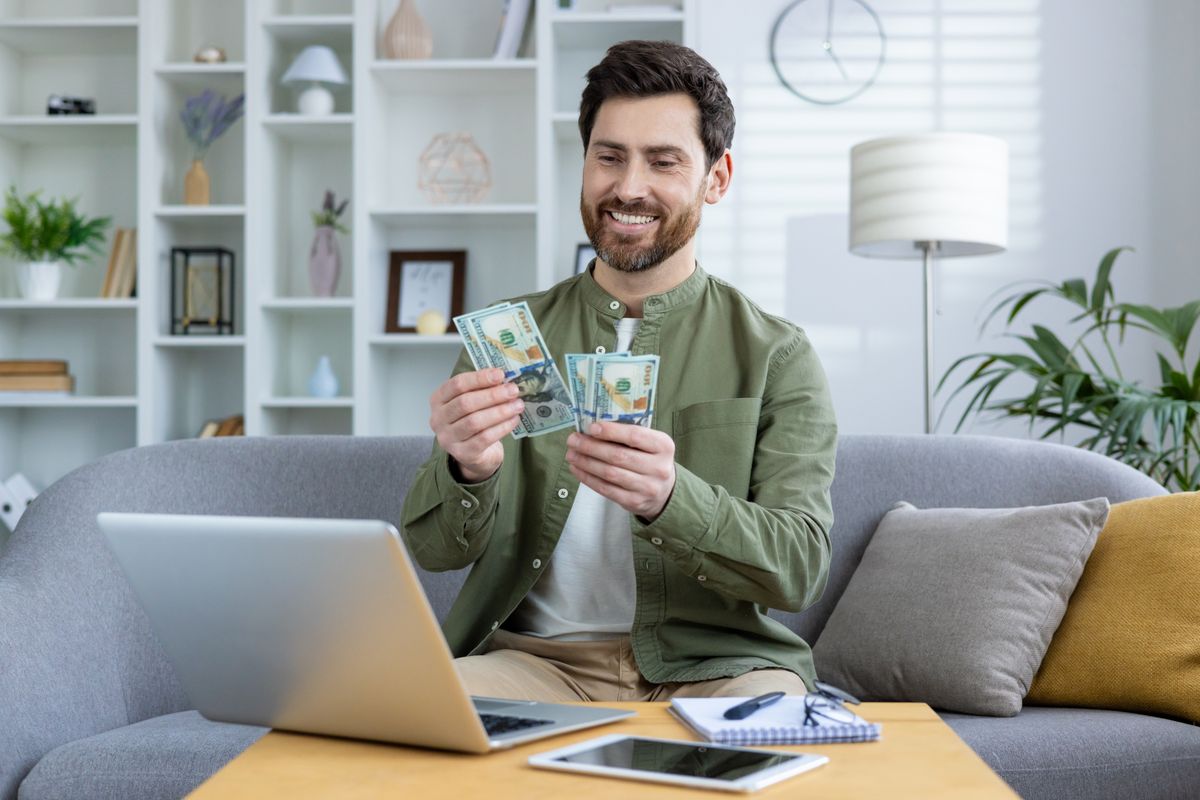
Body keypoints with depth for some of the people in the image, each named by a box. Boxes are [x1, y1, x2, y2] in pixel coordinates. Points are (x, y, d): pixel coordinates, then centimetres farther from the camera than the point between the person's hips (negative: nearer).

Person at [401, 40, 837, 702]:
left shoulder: (776, 356, 4)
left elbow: (800, 566, -8)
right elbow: (434, 548, 1)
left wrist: (669, 497, -28)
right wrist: (468, 471, -24)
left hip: (711, 664, -1)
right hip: (538, 657, 2)